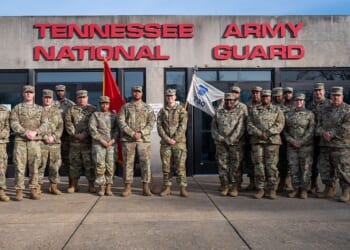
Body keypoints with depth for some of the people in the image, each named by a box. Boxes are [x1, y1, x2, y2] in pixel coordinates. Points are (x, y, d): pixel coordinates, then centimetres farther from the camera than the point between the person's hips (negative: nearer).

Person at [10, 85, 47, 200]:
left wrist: (35, 132, -12)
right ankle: (19, 190, 5)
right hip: (20, 140, -1)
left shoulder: (40, 109, 15)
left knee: (34, 166, 3)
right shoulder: (17, 108, 10)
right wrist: (25, 132, -15)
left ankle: (33, 189, 10)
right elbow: (14, 123, -2)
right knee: (19, 166, -2)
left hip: (35, 141, 1)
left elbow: (44, 124, 6)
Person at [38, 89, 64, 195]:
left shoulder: (57, 111, 14)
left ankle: (53, 186, 13)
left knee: (55, 165, 4)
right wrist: (44, 137, -13)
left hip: (55, 142, 2)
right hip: (41, 143, -2)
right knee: (40, 165, -1)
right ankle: (38, 186, 8)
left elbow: (60, 127, 6)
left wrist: (53, 137, -9)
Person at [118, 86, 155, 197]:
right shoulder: (125, 107, 9)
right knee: (128, 163, 2)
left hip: (144, 139, 1)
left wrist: (141, 133, -13)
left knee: (145, 162, -1)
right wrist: (132, 133, -13)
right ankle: (127, 187, 11)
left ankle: (146, 187, 8)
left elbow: (151, 123, 2)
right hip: (128, 139, 0)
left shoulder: (148, 108, 12)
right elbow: (121, 122, -2)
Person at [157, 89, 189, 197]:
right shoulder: (162, 111, 12)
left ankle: (183, 188, 1)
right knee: (166, 166, 5)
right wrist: (167, 138, -10)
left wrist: (175, 139, -13)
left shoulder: (181, 110, 4)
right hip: (165, 143, 3)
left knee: (180, 166, -4)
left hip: (179, 142, -3)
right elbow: (159, 127, 4)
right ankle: (167, 187, 14)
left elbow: (183, 126, -5)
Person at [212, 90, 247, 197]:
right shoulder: (219, 112, 13)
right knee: (222, 165, 4)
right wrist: (219, 138, -3)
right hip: (221, 144, 3)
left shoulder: (242, 110, 4)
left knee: (236, 166, 0)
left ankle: (235, 187, 9)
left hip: (236, 143, -2)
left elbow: (241, 126, -3)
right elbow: (213, 127, 11)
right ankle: (224, 186, 15)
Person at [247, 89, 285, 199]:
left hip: (272, 140, -1)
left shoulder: (277, 110, 11)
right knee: (258, 165, 0)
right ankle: (260, 189, 8)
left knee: (271, 165, -2)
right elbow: (250, 124, 4)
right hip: (257, 140, 2)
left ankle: (272, 190, 6)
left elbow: (279, 124, -2)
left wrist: (268, 133, -14)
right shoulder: (254, 110, 14)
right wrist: (260, 134, -11)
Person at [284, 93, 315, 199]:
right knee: (293, 167, 4)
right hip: (291, 146, 3)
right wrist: (292, 140, -6)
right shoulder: (288, 115, 10)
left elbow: (311, 130, -6)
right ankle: (296, 189, 14)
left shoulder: (309, 114, 2)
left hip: (306, 145, -2)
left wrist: (301, 141, -14)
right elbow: (285, 131, 10)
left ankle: (304, 189, 12)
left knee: (306, 168, 1)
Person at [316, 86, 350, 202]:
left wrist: (331, 134, -15)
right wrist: (323, 133, -9)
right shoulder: (325, 109, 16)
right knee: (324, 168, 11)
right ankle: (329, 189, 25)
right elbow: (318, 125, 11)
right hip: (325, 145, 6)